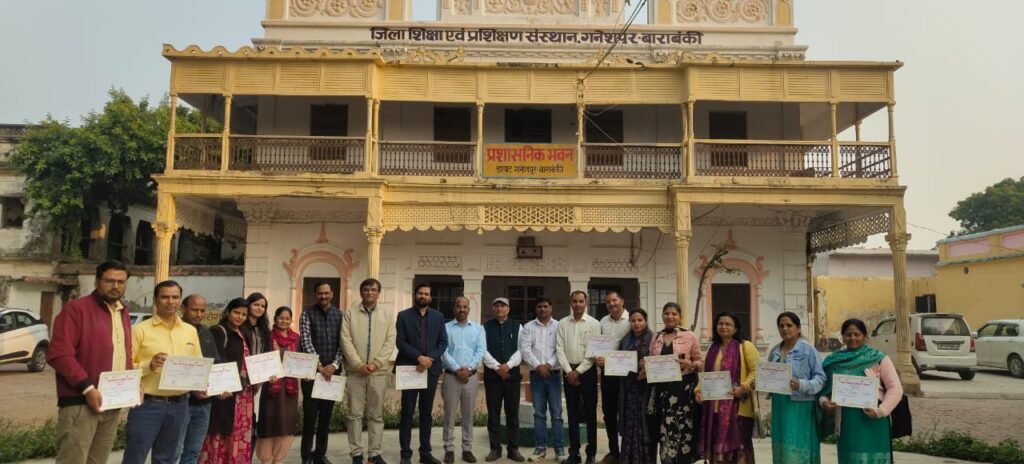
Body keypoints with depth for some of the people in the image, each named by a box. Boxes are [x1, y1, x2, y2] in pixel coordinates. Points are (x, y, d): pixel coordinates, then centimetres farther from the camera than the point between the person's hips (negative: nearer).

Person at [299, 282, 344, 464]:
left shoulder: (339, 315, 6)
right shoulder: (307, 313, -3)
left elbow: (342, 343, 3)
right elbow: (306, 342, -10)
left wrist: (334, 364, -10)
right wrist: (319, 366, -15)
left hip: (332, 371, 3)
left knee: (326, 414, 9)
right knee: (310, 414, -2)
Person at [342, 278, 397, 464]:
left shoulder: (388, 314, 7)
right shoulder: (350, 314, 4)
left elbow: (390, 342, 0)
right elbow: (346, 342, -4)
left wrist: (376, 363, -11)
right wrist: (359, 365, -13)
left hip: (379, 372, 1)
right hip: (356, 372, -1)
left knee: (376, 414, 6)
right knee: (355, 414, 3)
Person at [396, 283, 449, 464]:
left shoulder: (438, 317, 8)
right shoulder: (404, 316, 0)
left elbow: (443, 342, 3)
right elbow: (400, 342, -7)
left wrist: (430, 358, -11)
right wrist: (419, 357, -17)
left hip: (431, 369, 2)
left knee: (426, 413, 9)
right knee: (407, 412, 1)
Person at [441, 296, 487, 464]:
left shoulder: (478, 328, 9)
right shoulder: (446, 327, 3)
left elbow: (481, 350, 0)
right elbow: (443, 351, -6)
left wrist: (468, 368, -13)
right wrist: (457, 369, -15)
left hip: (471, 376, 2)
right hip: (451, 375, -2)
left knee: (468, 414, 6)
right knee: (450, 414, 1)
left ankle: (467, 449, 13)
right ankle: (449, 449, 8)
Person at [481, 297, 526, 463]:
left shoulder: (517, 326, 7)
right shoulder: (486, 327, 5)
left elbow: (521, 350, -1)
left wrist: (508, 365, -15)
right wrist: (497, 367, -14)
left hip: (512, 375, 0)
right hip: (492, 375, 0)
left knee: (512, 413, 4)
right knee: (493, 413, 4)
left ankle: (514, 448, 12)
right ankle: (495, 448, 13)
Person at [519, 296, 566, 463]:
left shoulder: (559, 326, 4)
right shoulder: (528, 327, 6)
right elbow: (525, 350, -3)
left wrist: (549, 364, -14)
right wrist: (538, 366, -13)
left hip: (554, 374, -1)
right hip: (536, 374, 1)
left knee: (556, 413, 0)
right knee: (539, 413, 6)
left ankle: (559, 448, 6)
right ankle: (540, 447, 12)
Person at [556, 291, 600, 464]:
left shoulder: (594, 324, -4)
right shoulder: (563, 323, 4)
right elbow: (560, 349, 0)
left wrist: (579, 371, -12)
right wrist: (569, 371, -9)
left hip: (587, 370, -2)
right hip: (569, 371, 3)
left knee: (590, 412, 3)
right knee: (572, 412, 8)